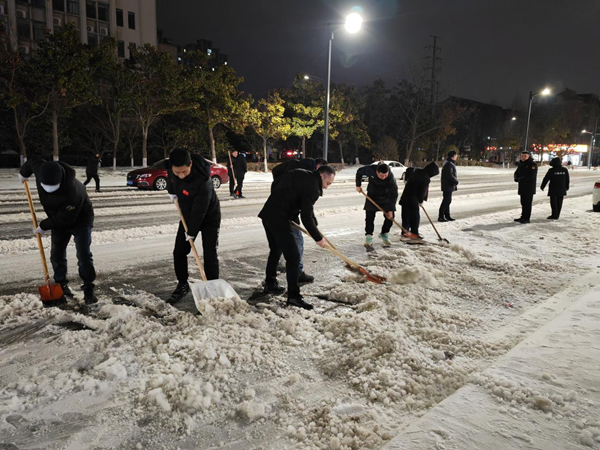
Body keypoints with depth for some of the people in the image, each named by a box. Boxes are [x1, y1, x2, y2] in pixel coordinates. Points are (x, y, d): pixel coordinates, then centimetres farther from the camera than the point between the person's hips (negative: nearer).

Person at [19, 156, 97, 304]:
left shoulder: (73, 192, -43)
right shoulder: (41, 170, -25)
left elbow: (64, 219, -31)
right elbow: (33, 160, 2)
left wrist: (44, 226, -17)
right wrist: (24, 172, 22)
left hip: (80, 220, -6)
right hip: (59, 219, 6)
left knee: (83, 255, -11)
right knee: (56, 254, 8)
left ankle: (88, 289, -3)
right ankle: (61, 284, 23)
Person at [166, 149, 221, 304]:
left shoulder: (203, 181, -39)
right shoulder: (171, 167, -19)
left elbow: (199, 210, -30)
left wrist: (192, 232, -21)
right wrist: (171, 191, 11)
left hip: (209, 217, -6)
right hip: (188, 216, 6)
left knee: (210, 255, -8)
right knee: (179, 252, 5)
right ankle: (182, 285, 22)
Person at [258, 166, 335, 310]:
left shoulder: (299, 174, 14)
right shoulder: (312, 187, -13)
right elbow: (306, 216, -16)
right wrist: (318, 238, -6)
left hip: (268, 213, 10)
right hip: (279, 218, -10)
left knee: (275, 250, 25)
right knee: (293, 256, -8)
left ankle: (270, 284, 39)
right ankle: (293, 296, -6)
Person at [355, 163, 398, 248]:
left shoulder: (391, 178, -31)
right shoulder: (370, 170, -29)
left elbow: (394, 194, -25)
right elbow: (359, 172, -7)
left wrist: (390, 210, -25)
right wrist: (358, 185, -3)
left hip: (386, 197, 0)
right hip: (372, 195, 0)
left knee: (390, 217, -3)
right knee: (369, 217, -7)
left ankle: (384, 234, 17)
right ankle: (368, 237, 2)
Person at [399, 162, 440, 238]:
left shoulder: (416, 171, 7)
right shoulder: (426, 179, -16)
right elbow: (423, 191, -13)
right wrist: (421, 200, 6)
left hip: (405, 198, 7)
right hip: (413, 200, -7)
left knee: (406, 216, 13)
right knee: (415, 216, 6)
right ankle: (414, 233, 11)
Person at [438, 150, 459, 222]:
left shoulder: (450, 163, 16)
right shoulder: (449, 164, -18)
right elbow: (450, 176, -23)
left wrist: (455, 179, 6)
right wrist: (456, 181, -12)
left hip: (449, 186, 11)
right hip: (448, 186, -11)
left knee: (447, 201, 15)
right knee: (446, 201, -7)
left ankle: (447, 216, 22)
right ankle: (441, 217, -4)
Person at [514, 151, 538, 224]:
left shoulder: (533, 164, -9)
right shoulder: (521, 164, 15)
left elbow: (531, 176, -19)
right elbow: (516, 173, 15)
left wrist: (521, 179, -19)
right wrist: (516, 178, -7)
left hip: (529, 187, -7)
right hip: (522, 186, 7)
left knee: (528, 203, -6)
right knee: (523, 202, 12)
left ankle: (527, 218, -3)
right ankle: (523, 217, 20)